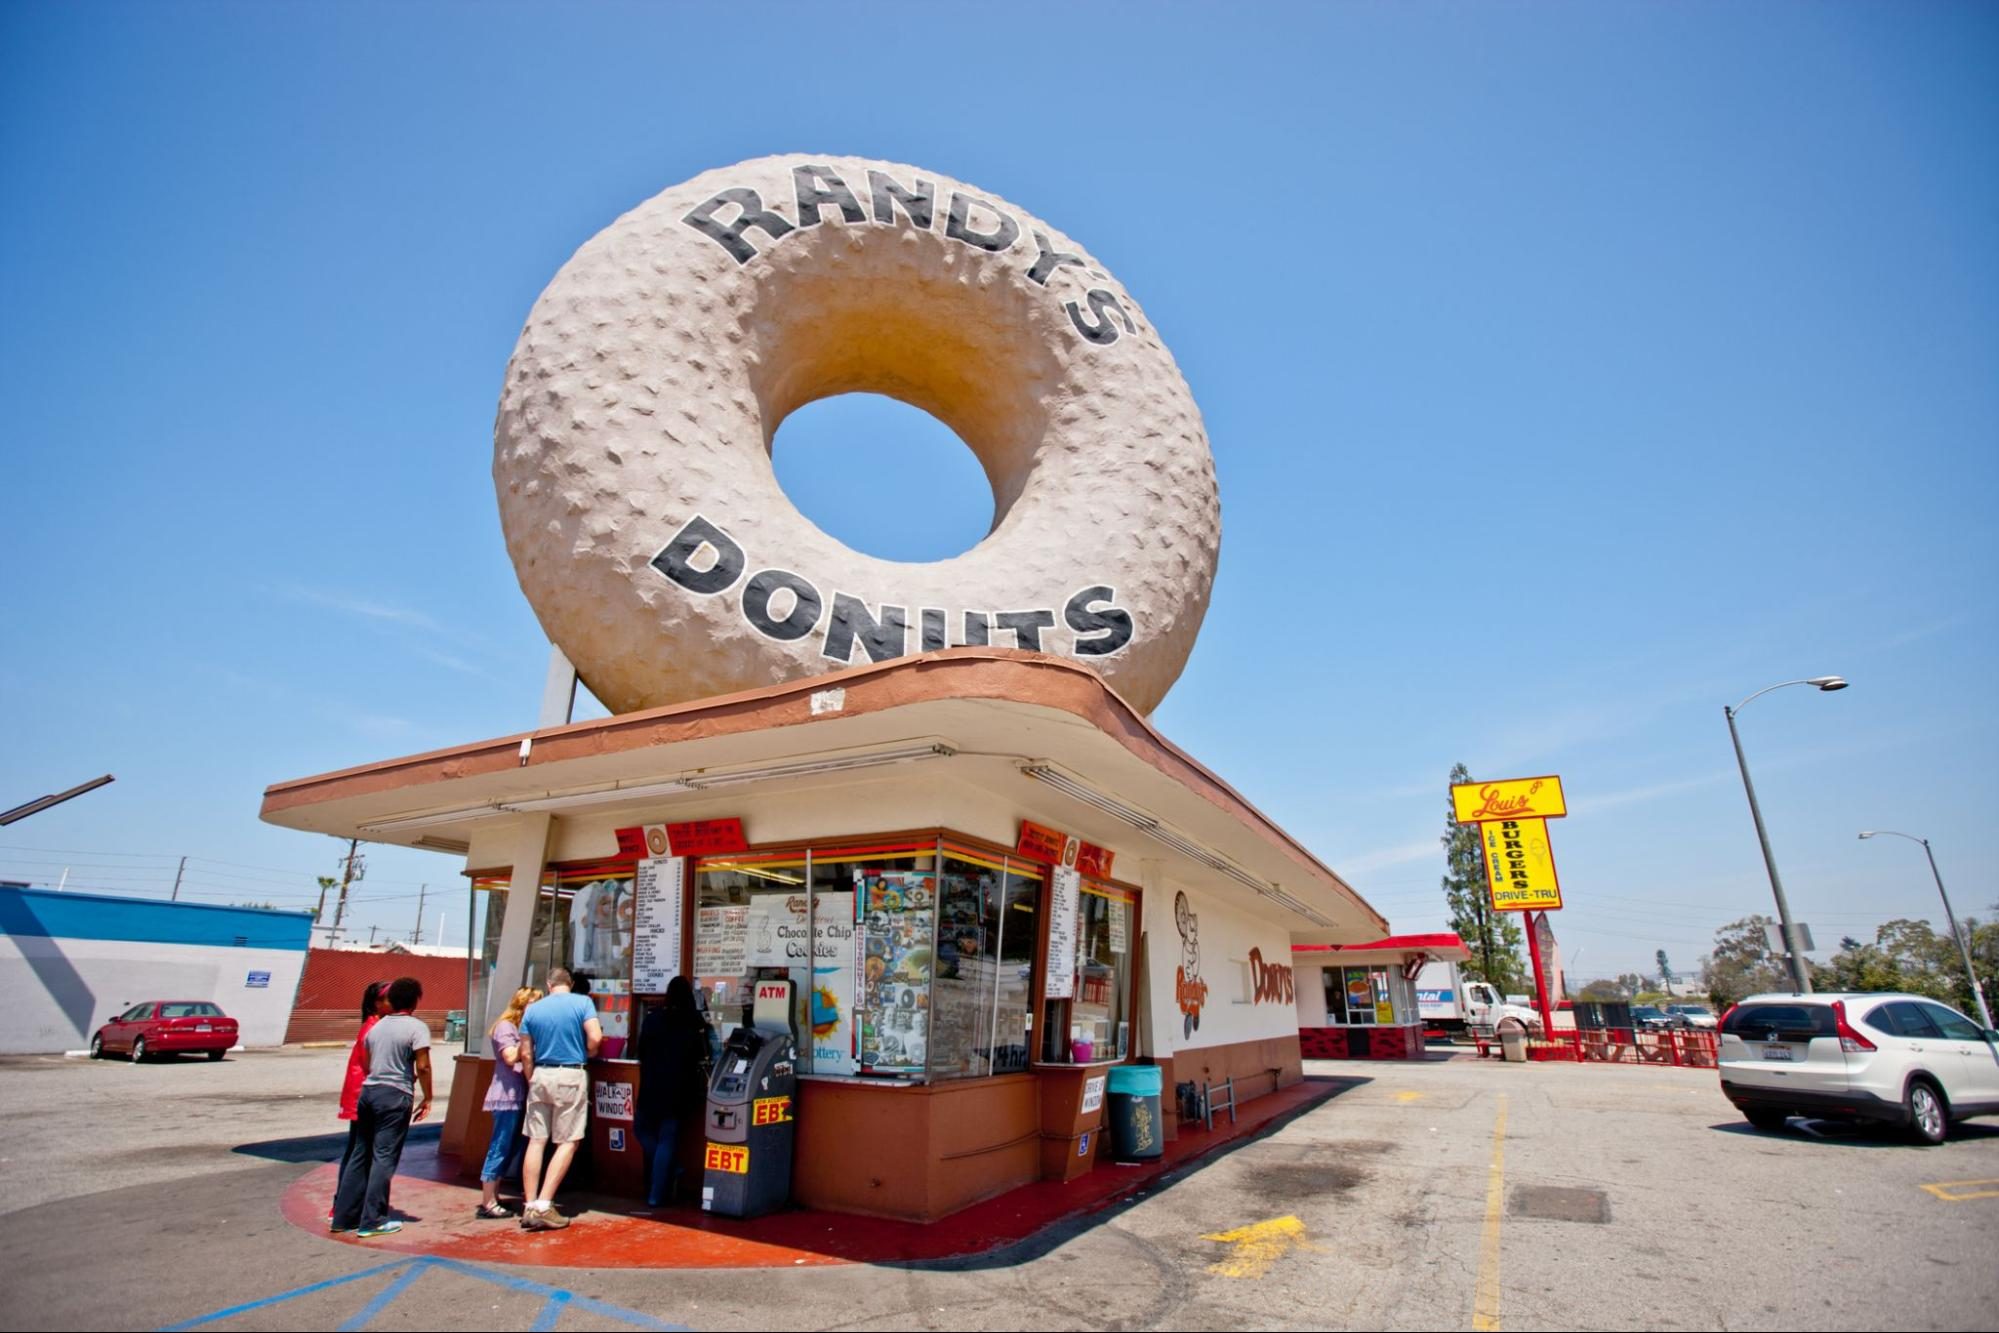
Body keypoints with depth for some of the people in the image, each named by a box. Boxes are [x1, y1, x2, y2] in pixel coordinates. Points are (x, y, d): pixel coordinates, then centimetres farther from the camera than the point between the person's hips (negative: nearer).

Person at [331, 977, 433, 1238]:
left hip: (369, 1090, 7)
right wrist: (427, 1099, -2)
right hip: (395, 1096, -7)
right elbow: (422, 1067, -13)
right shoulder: (417, 1027, -9)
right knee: (384, 1157, 1)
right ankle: (372, 1221, 5)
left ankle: (344, 1216, 21)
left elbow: (367, 1064, 16)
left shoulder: (377, 1026, 11)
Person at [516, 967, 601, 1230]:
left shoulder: (532, 1009, 6)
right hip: (571, 1075, -4)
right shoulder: (582, 1003, -5)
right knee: (567, 1142, 3)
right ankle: (543, 1206, -1)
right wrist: (586, 1055, 7)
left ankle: (530, 1207, 12)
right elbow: (595, 1038, -14)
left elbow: (526, 1054, 6)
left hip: (540, 1075, 4)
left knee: (536, 1142, 10)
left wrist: (532, 1082, 16)